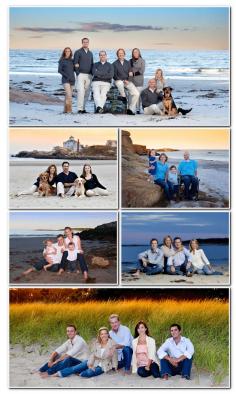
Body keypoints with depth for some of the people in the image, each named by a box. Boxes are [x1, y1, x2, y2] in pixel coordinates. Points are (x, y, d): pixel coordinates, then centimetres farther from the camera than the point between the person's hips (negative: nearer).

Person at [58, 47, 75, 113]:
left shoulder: (72, 61, 13)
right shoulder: (62, 60, 0)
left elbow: (74, 69, 24)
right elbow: (59, 70, -6)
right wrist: (67, 76, -13)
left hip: (72, 80, 5)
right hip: (65, 80, -5)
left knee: (67, 95, 7)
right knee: (69, 95, -18)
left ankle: (65, 110, 12)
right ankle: (69, 110, -17)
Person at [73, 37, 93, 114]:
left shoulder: (90, 53, 18)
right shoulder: (78, 52, 1)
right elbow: (75, 64, -3)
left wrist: (92, 74, 10)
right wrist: (78, 73, -11)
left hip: (89, 75, 5)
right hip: (81, 74, -5)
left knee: (87, 93, 3)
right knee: (80, 91, -15)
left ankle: (83, 108, 10)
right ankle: (79, 109, -15)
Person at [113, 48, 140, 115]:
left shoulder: (127, 63, 15)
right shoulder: (115, 64, 3)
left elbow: (130, 73, 13)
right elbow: (114, 76, -2)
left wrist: (127, 80, -8)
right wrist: (123, 80, -13)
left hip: (127, 81, 4)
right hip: (119, 80, -3)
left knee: (136, 93, -17)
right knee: (120, 83, -43)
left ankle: (131, 109, -9)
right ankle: (123, 96, -17)